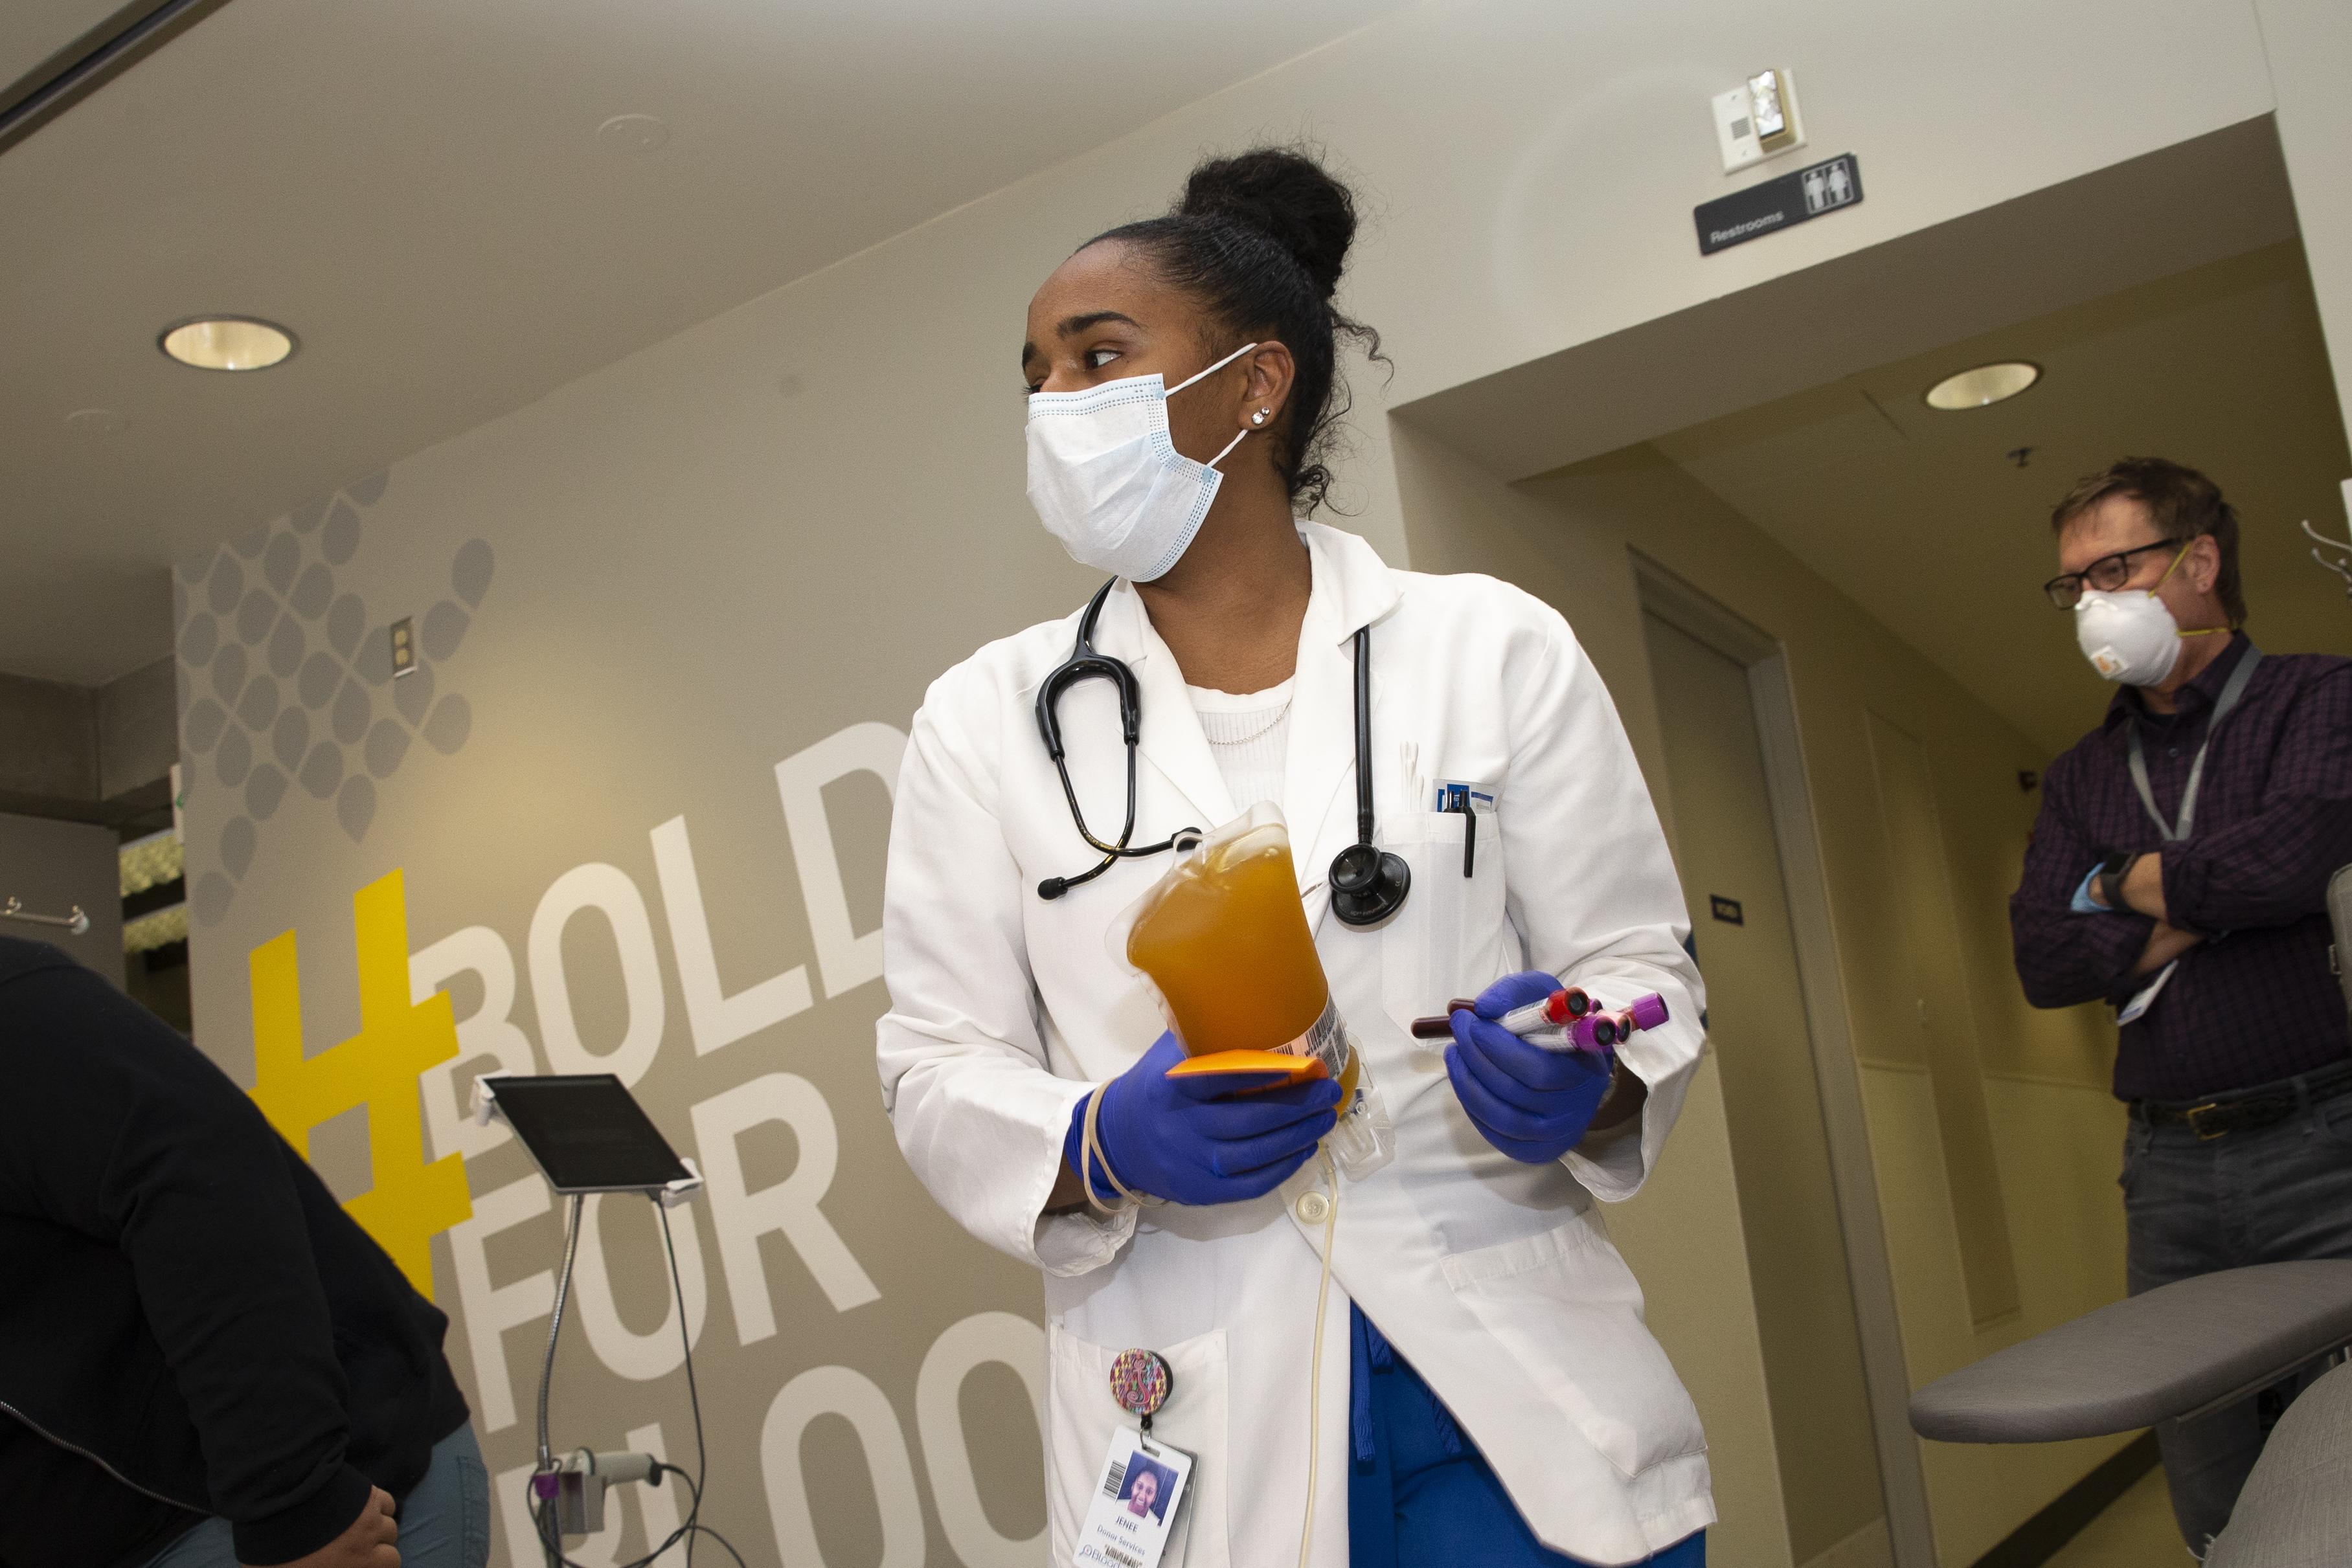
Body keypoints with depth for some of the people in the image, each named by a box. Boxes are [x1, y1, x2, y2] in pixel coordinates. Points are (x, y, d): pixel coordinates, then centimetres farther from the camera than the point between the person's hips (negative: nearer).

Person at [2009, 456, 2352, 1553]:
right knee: (2217, 1508, 9)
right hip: (2170, 1168, 4)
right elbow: (2043, 960, 3)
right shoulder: (2083, 775, 15)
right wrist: (2213, 903, -8)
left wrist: (2124, 882, -3)